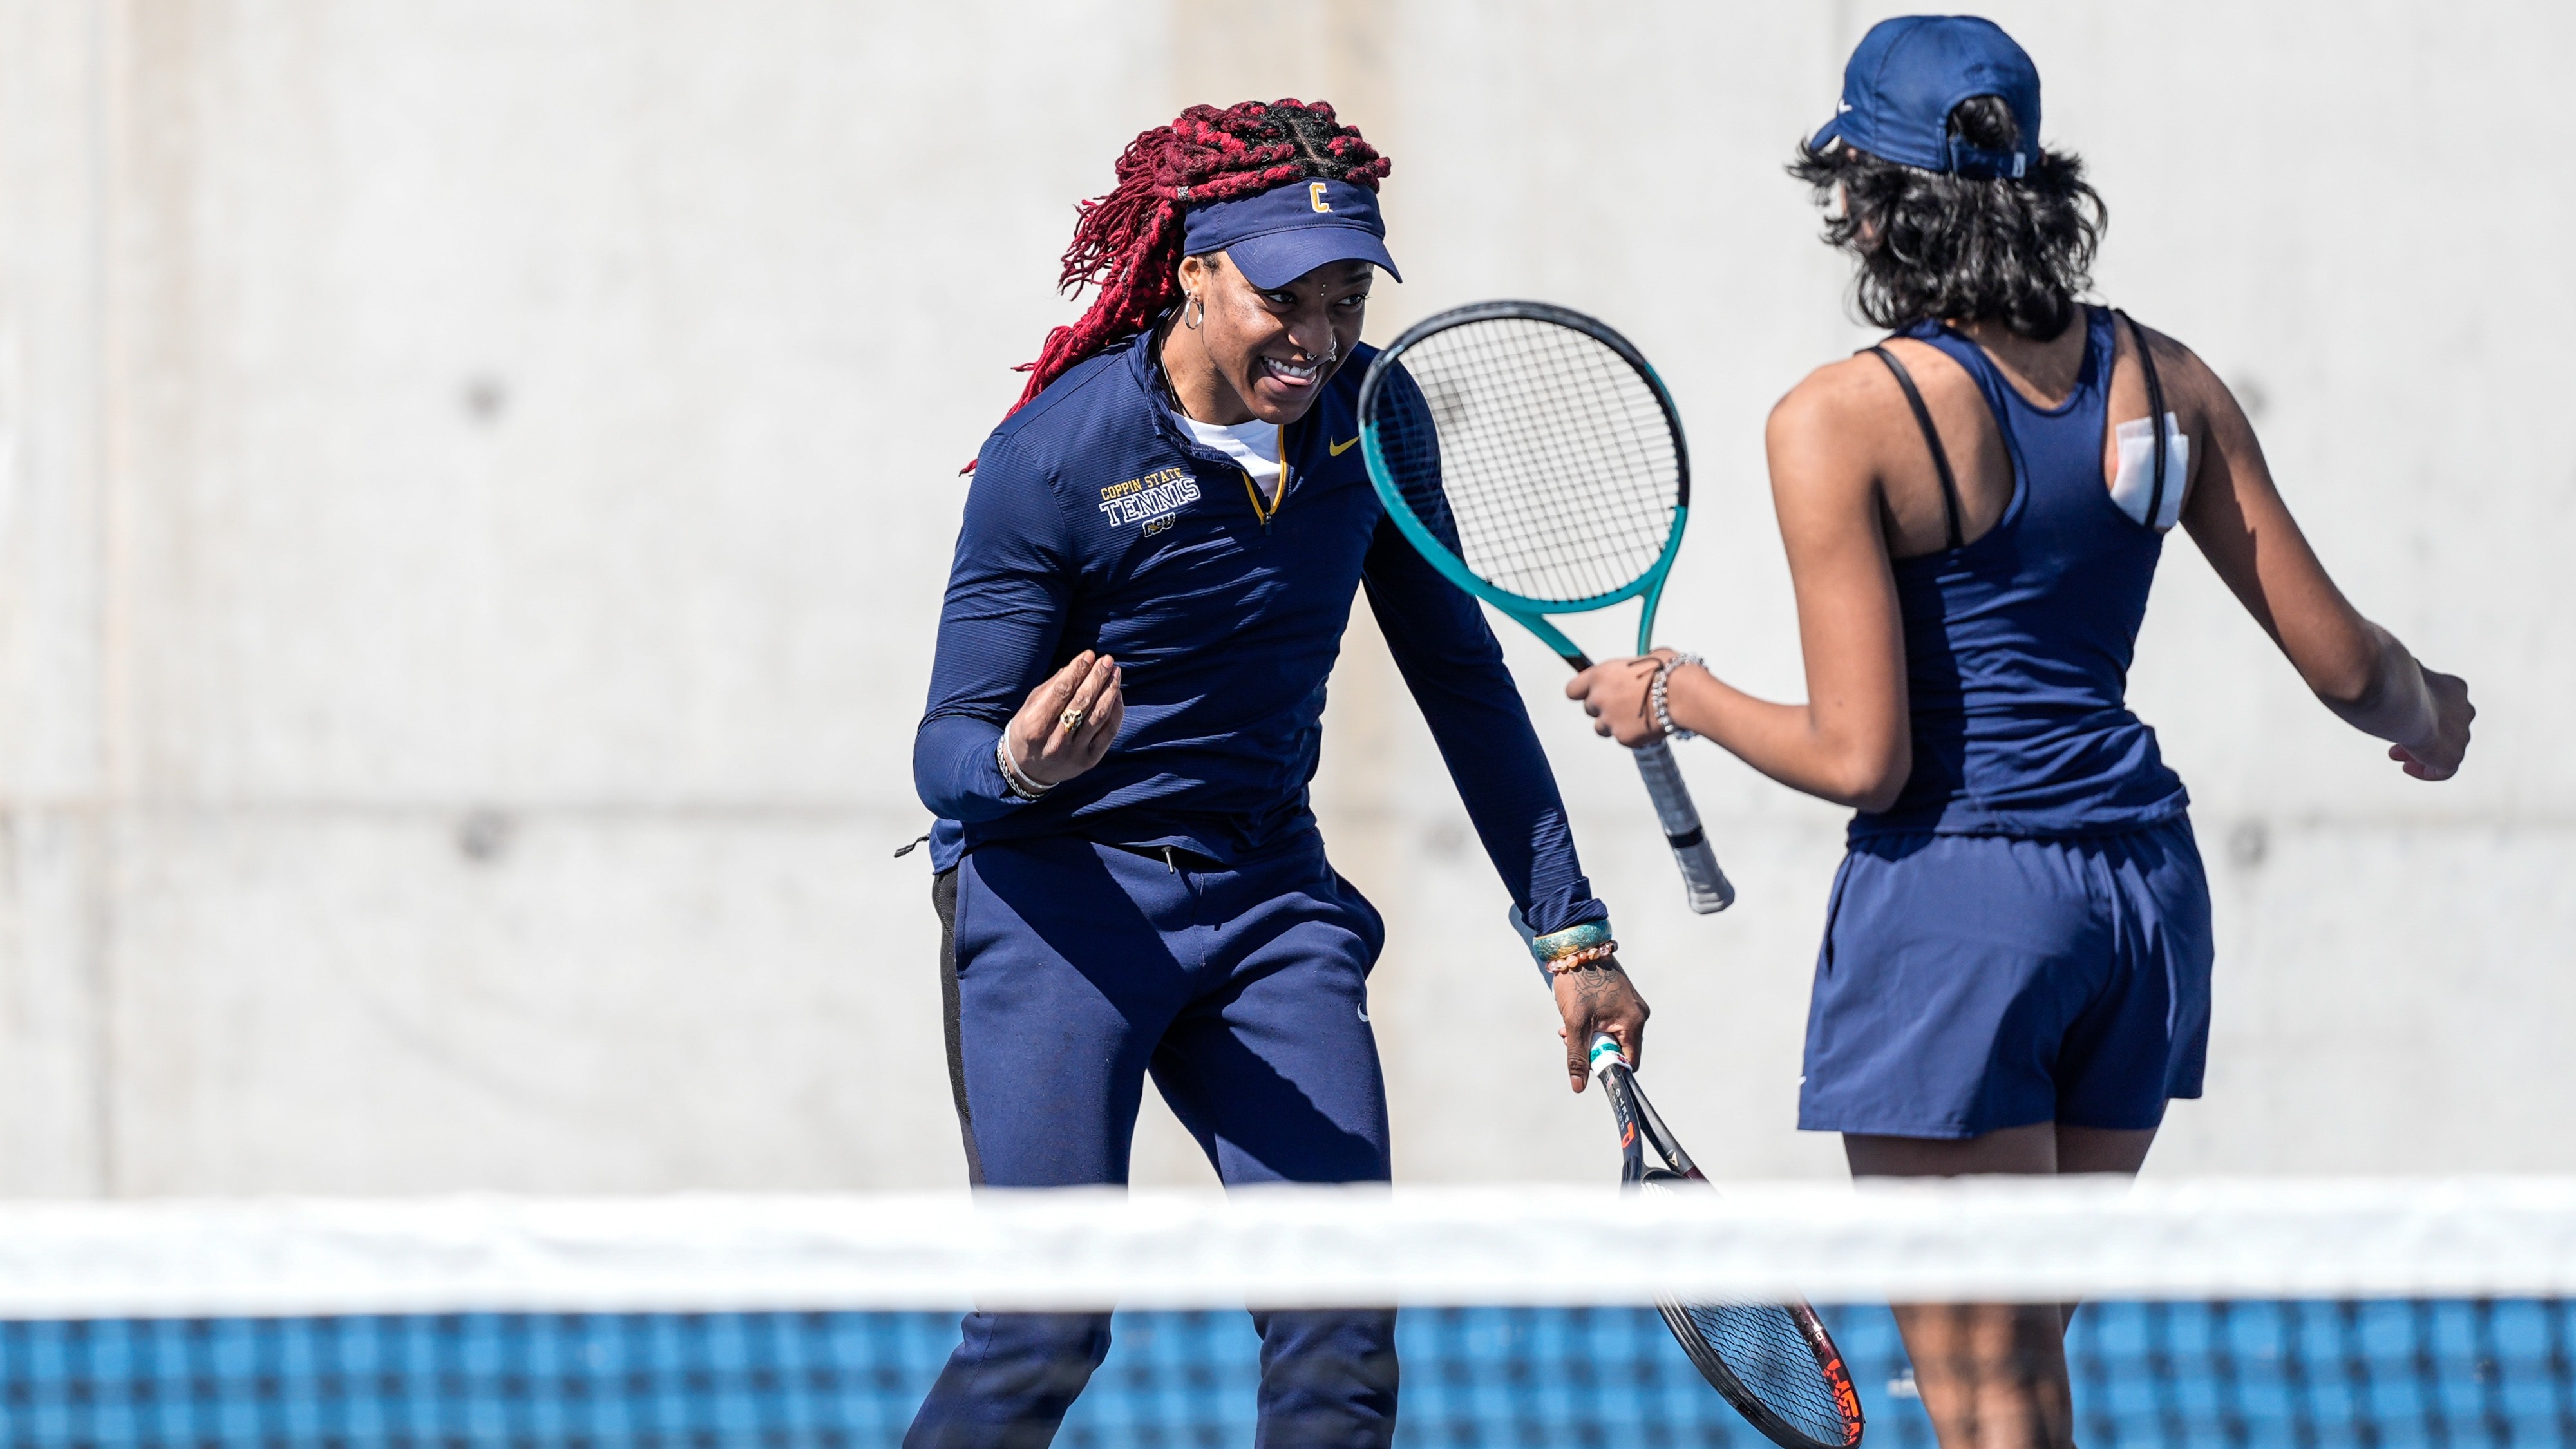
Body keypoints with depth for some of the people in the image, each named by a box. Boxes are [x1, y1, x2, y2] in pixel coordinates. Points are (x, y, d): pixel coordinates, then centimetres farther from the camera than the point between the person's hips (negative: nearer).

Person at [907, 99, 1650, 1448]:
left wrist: (1568, 932, 8)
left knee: (1342, 1324, -9)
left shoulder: (1368, 415, -2)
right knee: (1044, 1330, -14)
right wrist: (1018, 765, -38)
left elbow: (1459, 677, 10)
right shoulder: (1056, 456, -16)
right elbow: (946, 750, -13)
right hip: (1059, 895, -4)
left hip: (1269, 894, 4)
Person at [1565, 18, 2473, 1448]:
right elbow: (2344, 661, 7)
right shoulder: (2162, 379, 4)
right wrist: (2430, 713, 29)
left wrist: (1677, 697, 2)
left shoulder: (1841, 420, -12)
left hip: (1954, 904, -6)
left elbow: (1861, 757, -15)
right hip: (2143, 892, 6)